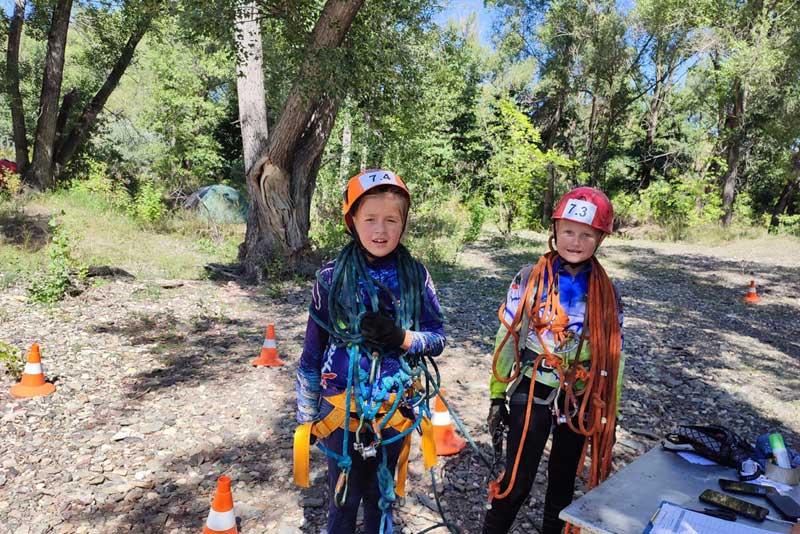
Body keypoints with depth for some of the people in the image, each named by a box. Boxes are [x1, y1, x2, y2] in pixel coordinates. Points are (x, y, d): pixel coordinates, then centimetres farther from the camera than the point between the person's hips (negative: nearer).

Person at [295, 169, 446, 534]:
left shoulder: (415, 276, -6)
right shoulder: (331, 278, -9)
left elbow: (438, 339, -2)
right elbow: (312, 352, -1)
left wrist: (401, 337, -23)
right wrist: (305, 415, 5)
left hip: (393, 409, 1)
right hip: (342, 409, -1)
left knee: (382, 494, 21)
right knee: (344, 497, 15)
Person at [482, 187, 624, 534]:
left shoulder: (607, 292, -2)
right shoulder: (529, 279, -10)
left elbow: (613, 354, 5)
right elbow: (506, 339, -5)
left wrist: (611, 413, 8)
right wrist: (497, 397, -4)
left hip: (580, 400, 3)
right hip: (532, 395, -3)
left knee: (563, 479, 20)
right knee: (516, 481, 2)